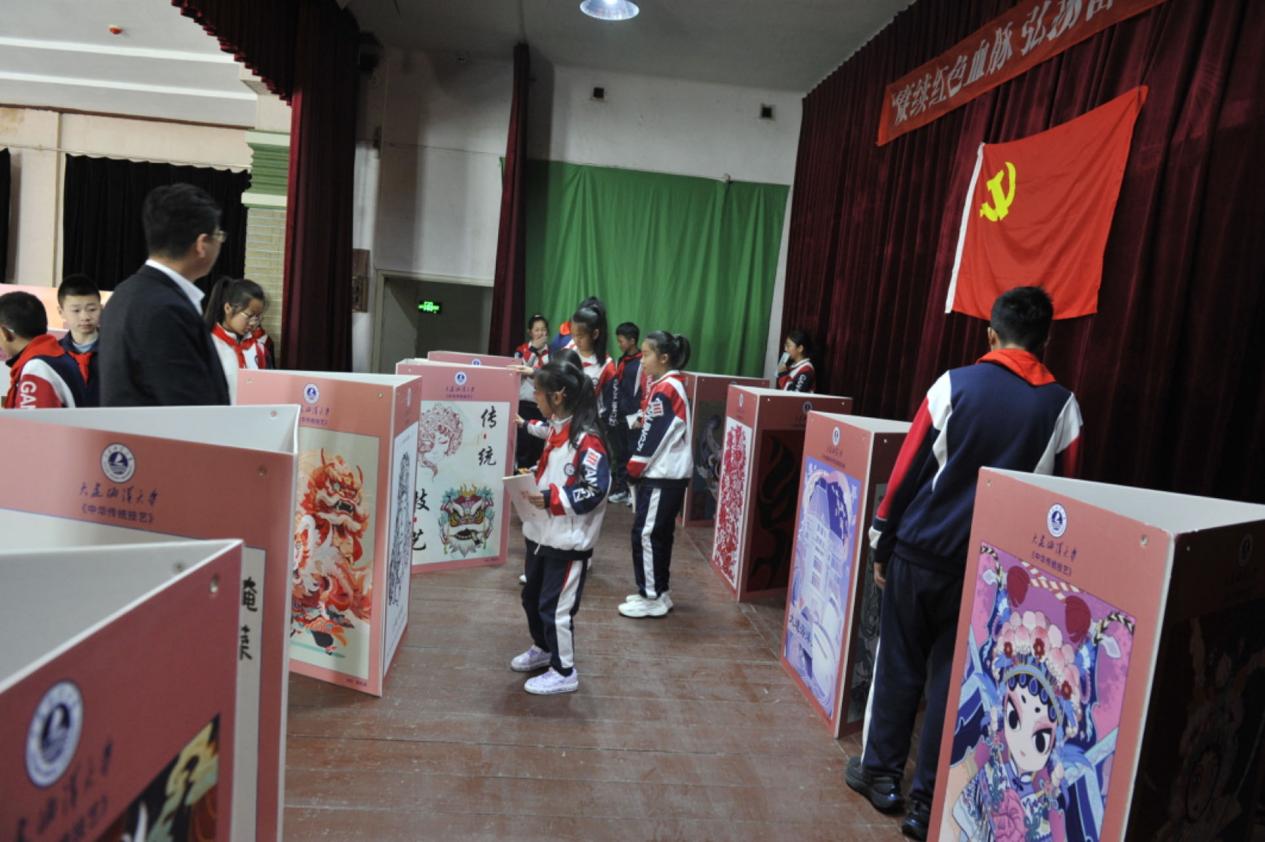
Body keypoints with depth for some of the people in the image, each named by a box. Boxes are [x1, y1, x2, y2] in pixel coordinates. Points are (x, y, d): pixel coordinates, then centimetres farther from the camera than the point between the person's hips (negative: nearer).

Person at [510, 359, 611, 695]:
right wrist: (531, 482, 6)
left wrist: (551, 498, -27)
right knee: (532, 597, 22)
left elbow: (596, 489, -24)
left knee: (555, 607, 2)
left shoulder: (586, 439, -22)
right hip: (541, 533, 9)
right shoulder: (556, 429, 8)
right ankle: (543, 649, 44)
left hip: (568, 540, -9)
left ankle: (564, 672, 19)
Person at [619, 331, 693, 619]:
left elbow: (653, 436, -17)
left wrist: (633, 469, -7)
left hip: (661, 477, -10)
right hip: (668, 474, 10)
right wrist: (639, 469, 15)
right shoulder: (673, 385, 14)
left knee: (646, 535, -3)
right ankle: (657, 592, 23)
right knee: (660, 535, 14)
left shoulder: (665, 390, -16)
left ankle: (652, 598, 5)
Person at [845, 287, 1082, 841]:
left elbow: (907, 469, -5)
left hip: (921, 549, -1)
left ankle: (880, 773, 25)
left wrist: (882, 540, 4)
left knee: (899, 666, 13)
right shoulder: (1063, 406, -1)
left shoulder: (954, 384, -5)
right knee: (953, 677, 10)